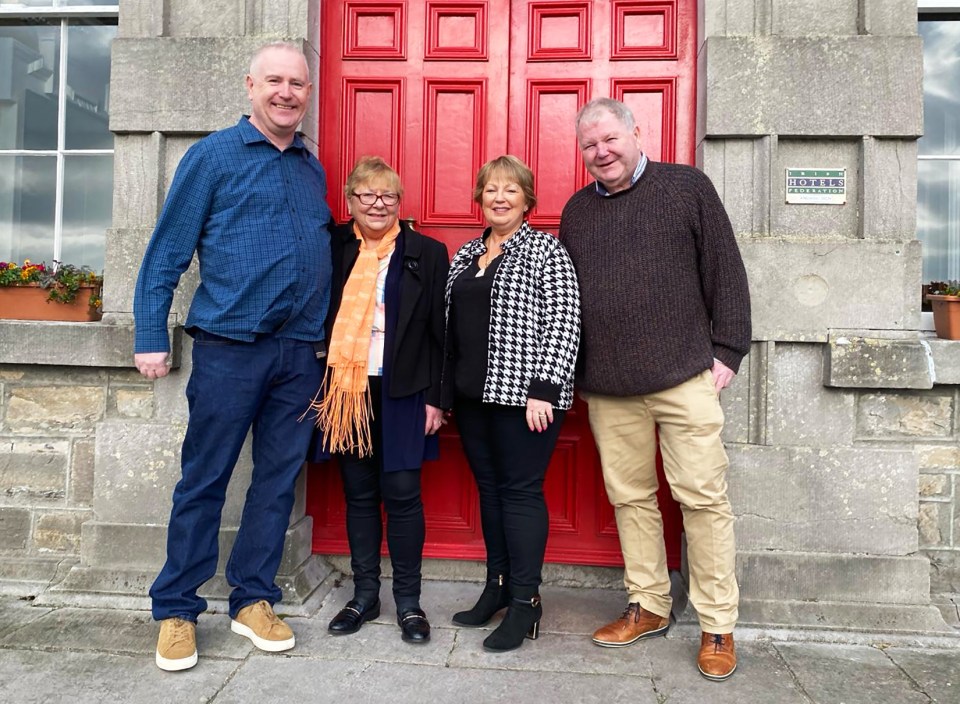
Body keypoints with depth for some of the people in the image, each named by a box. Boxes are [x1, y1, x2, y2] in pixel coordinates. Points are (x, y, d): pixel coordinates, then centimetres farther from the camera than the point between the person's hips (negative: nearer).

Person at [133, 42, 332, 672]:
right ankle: (176, 610, 19)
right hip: (230, 345, -4)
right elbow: (168, 250, -2)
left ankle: (253, 601, 24)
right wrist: (151, 337, -8)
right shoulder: (213, 156, 0)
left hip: (302, 351, 5)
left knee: (278, 480, 9)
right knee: (204, 480, 3)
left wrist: (326, 340, 11)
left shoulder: (312, 169, 15)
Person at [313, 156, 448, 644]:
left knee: (402, 492, 0)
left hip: (402, 391, -2)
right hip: (347, 388, 3)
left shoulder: (427, 253, 1)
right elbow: (319, 320, 10)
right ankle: (365, 594, 25)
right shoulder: (333, 248, 7)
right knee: (358, 493, 10)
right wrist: (323, 390, 3)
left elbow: (439, 331, 0)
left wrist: (435, 397, -4)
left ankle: (408, 601, 16)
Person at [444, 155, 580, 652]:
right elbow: (451, 327, 17)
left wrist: (543, 389, -18)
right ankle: (497, 586, 26)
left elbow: (563, 323, -12)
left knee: (520, 490, -2)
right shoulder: (465, 254, 16)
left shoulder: (546, 251, -3)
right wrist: (444, 391, 14)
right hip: (472, 394, 7)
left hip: (523, 393, -6)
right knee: (489, 487, 13)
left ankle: (525, 601, 9)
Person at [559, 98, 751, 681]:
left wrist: (727, 350, -4)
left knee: (703, 497, 1)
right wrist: (571, 371, 12)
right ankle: (649, 607, 27)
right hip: (607, 387, 4)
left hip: (684, 375, -3)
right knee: (630, 497, 10)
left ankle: (718, 626, 16)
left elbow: (726, 272, 1)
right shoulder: (577, 209, 14)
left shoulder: (687, 186, 4)